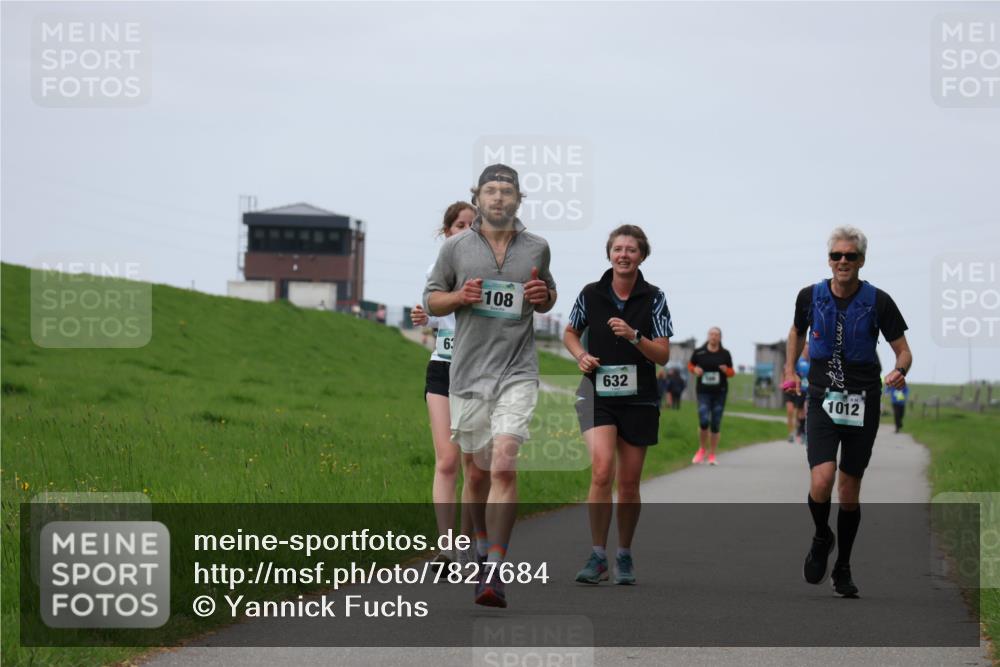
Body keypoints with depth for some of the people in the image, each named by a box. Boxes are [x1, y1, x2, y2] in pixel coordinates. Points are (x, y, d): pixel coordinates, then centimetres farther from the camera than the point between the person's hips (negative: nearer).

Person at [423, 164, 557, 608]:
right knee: (476, 473, 8)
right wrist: (460, 296, -8)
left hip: (517, 372, -1)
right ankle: (481, 551, 31)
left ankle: (494, 572, -19)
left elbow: (549, 298, 22)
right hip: (468, 372, 1)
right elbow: (431, 299, 12)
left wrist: (542, 297, -1)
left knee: (504, 468, -17)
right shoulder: (455, 248, 5)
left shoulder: (537, 249, 8)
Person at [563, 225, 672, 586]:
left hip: (638, 399, 1)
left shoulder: (653, 298, -2)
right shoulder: (591, 294, 0)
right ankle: (598, 556, -10)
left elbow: (663, 355, -4)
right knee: (602, 471, -19)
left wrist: (634, 336, -21)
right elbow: (570, 333, 18)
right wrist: (581, 355, -2)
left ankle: (624, 556, 23)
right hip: (598, 394, -1)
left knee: (629, 483, 6)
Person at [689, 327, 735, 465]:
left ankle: (712, 455, 13)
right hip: (703, 392, -1)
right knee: (704, 422, -14)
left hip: (720, 392, 1)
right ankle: (701, 450, 10)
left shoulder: (725, 354, 3)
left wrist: (726, 370, -12)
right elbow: (690, 365, 16)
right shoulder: (699, 352, 1)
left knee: (716, 424, 2)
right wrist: (695, 370, -6)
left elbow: (732, 372, 11)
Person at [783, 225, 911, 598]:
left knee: (849, 492, 5)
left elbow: (903, 350, 0)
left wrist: (900, 371, -21)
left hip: (863, 406, 0)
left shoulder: (878, 302, -6)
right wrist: (790, 369, 11)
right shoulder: (810, 297, 0)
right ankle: (821, 539, 12)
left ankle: (842, 569, 23)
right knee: (821, 481, -19)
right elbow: (797, 331, 22)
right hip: (822, 401, 0)